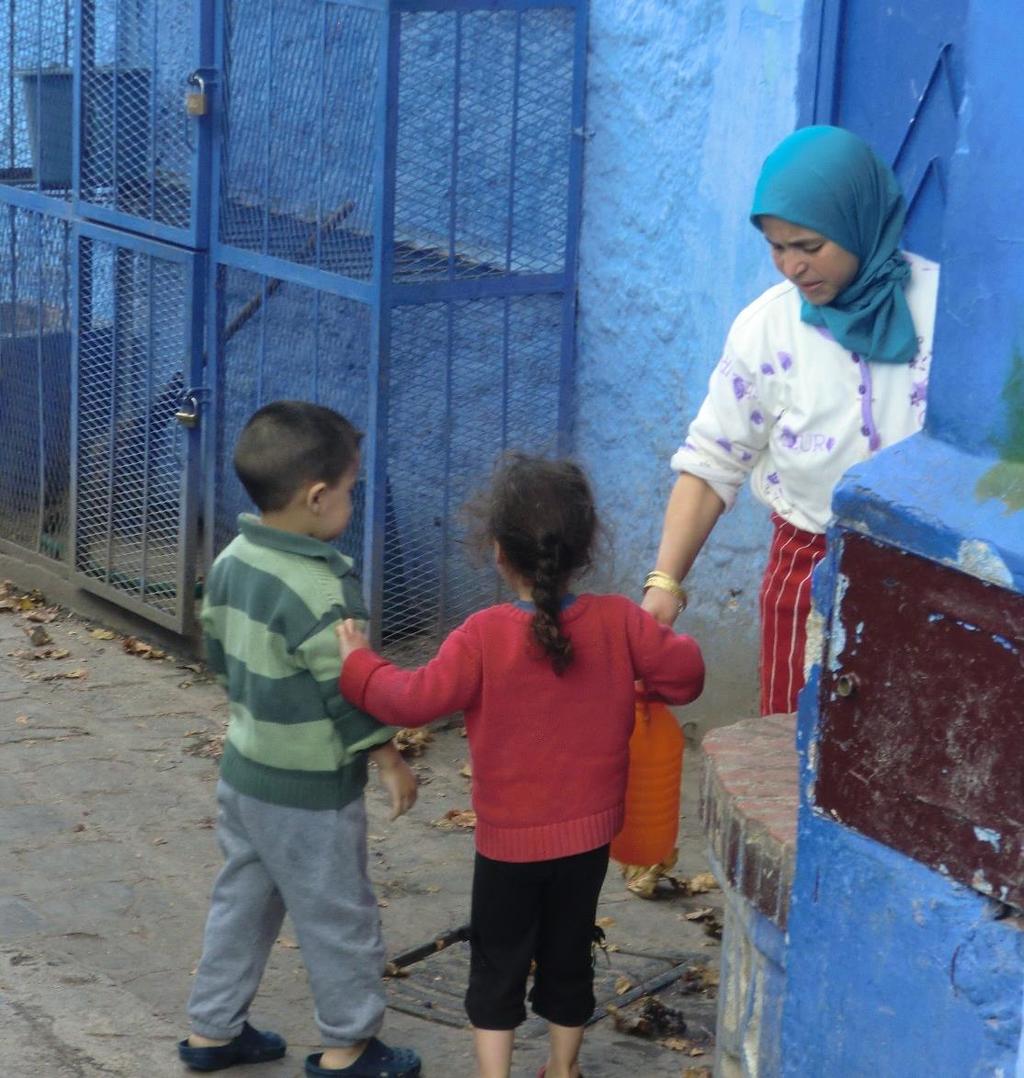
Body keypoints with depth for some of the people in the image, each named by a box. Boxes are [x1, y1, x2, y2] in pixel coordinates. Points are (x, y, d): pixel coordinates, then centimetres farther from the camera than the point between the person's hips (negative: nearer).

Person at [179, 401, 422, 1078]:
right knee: (338, 917, 7)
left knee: (242, 901, 20)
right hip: (311, 791, -8)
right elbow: (350, 692, -21)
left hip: (245, 772, 8)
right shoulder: (319, 590, -26)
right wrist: (390, 760, -9)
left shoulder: (232, 560, -1)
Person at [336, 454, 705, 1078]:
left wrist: (358, 665, -5)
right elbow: (684, 671, -8)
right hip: (590, 832, 3)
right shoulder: (619, 622, -12)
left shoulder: (484, 637, -20)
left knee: (498, 963, 12)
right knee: (568, 956, 18)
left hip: (509, 838, -3)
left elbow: (417, 700, -20)